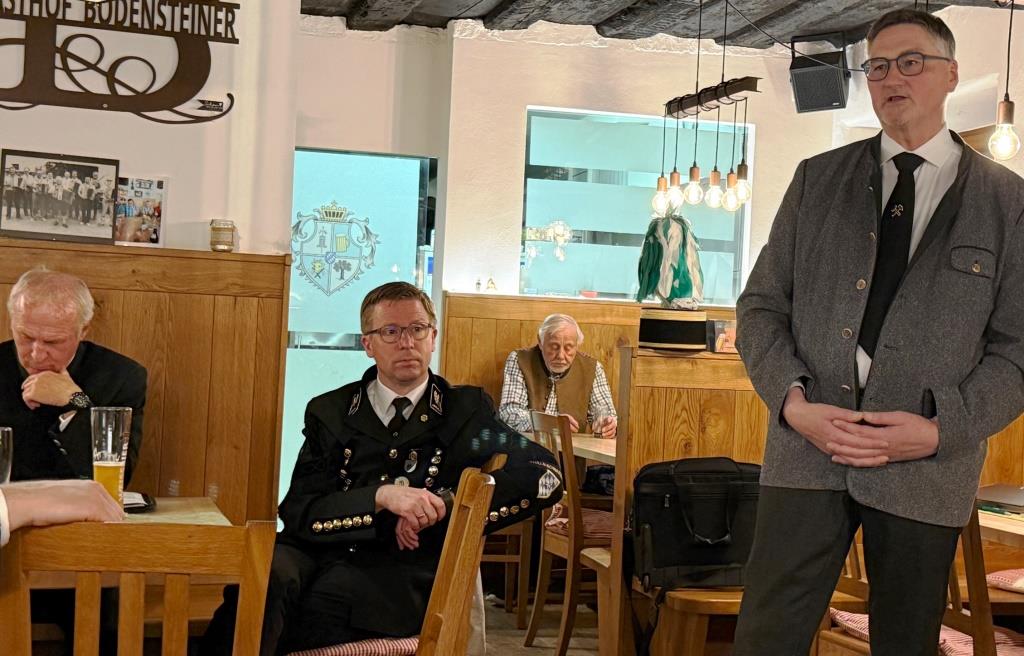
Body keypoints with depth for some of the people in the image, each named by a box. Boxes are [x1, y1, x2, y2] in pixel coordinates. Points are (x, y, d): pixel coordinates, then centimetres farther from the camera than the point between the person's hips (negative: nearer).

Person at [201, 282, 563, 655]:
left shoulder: (466, 410, 13)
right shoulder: (330, 413, 15)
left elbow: (547, 476, 0)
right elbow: (297, 513, 3)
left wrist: (442, 505, -7)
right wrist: (382, 497, -15)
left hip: (405, 572, -1)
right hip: (325, 552, 1)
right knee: (265, 574, -35)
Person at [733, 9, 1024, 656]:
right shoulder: (817, 179, 9)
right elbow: (761, 306, 8)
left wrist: (942, 430, -12)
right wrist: (792, 400, -9)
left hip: (929, 465, -1)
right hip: (806, 450, 1)